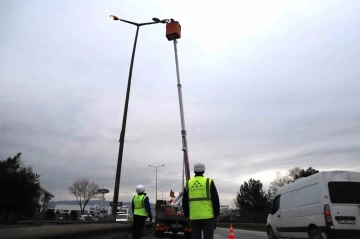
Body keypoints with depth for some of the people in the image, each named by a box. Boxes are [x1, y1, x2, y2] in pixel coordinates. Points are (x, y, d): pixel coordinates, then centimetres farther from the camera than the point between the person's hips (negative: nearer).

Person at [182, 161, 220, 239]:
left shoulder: (188, 183, 6)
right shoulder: (209, 182, -3)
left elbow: (185, 202, 9)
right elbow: (215, 199, -4)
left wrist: (187, 215, 17)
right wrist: (216, 215, 3)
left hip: (194, 217, 3)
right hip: (208, 216, -3)